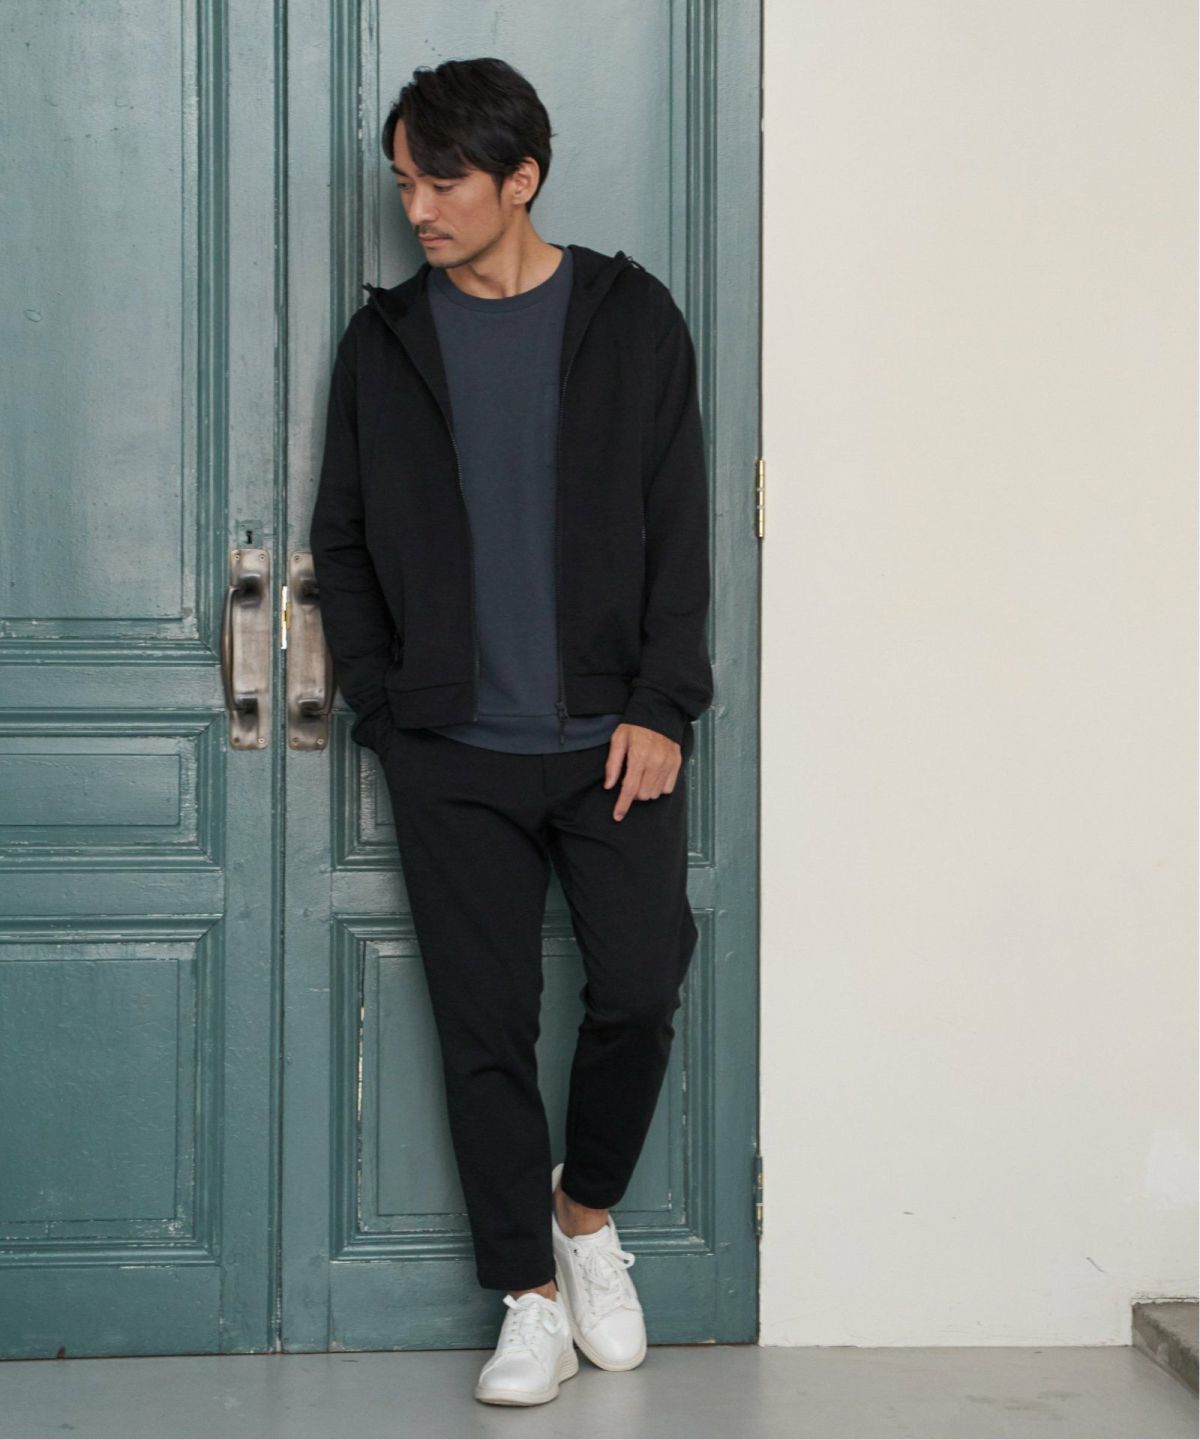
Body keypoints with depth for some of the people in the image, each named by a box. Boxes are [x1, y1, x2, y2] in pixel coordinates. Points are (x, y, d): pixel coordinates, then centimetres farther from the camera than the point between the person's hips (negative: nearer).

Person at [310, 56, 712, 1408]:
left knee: (640, 991, -7)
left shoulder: (630, 319, 2)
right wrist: (381, 704, 2)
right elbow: (342, 541, 11)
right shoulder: (384, 342, 7)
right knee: (483, 1028, 1)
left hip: (612, 737, -1)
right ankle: (531, 1295, 14)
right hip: (452, 753, 1)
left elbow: (679, 530, 0)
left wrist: (660, 706, -8)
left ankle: (587, 1209, 21)